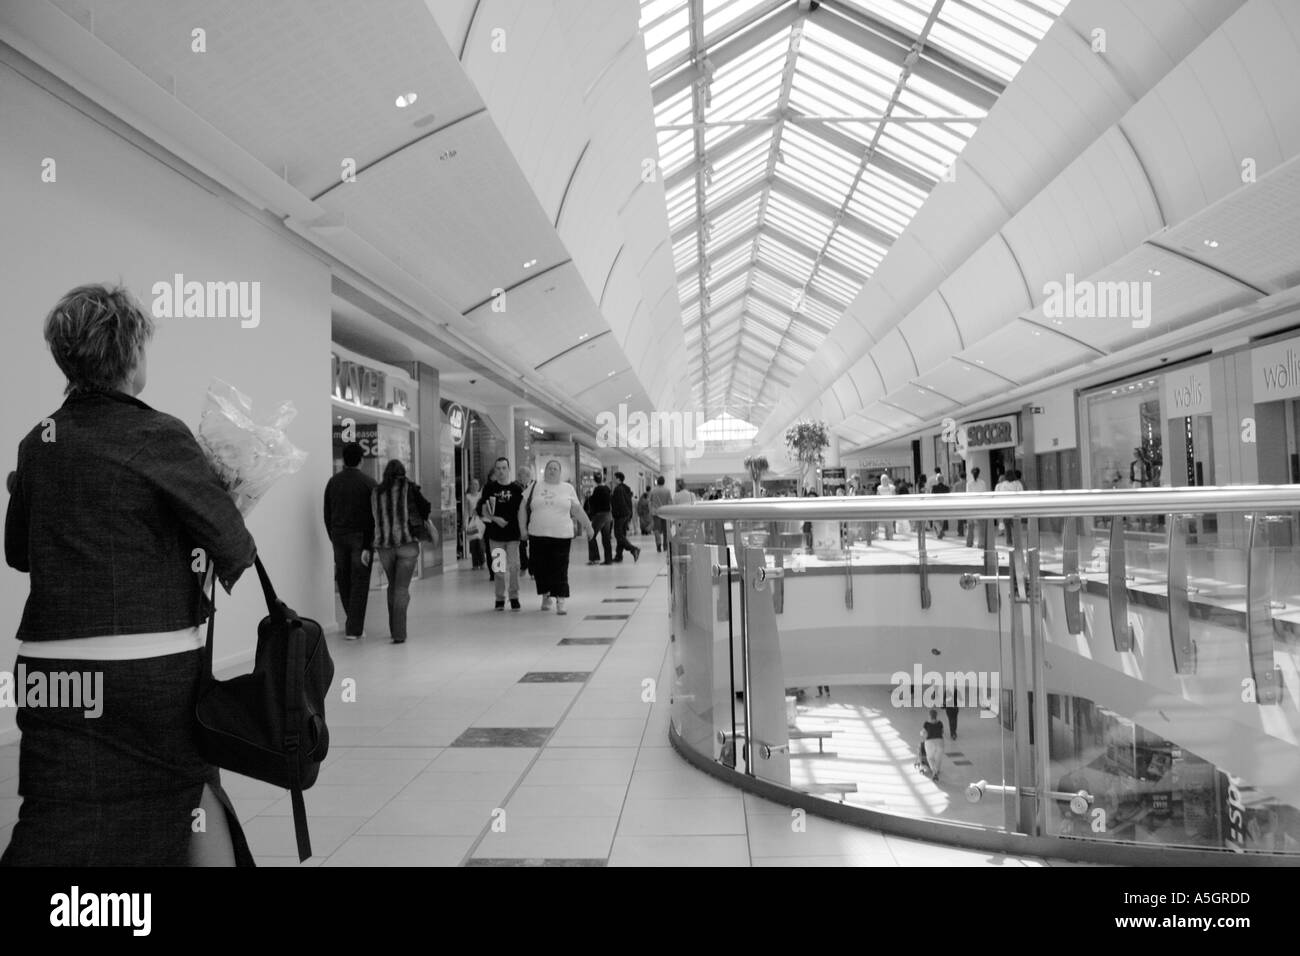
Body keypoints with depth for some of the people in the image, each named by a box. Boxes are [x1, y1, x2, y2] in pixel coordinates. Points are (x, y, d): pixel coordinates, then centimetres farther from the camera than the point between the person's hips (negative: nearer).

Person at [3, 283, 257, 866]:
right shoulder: (156, 436, -13)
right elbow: (230, 543, -12)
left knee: (56, 829, 9)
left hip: (52, 664, 5)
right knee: (192, 790, 16)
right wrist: (227, 571, 8)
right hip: (153, 663, -4)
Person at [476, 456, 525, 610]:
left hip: (513, 533, -1)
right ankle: (500, 598, 15)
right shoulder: (489, 487, 4)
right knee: (498, 567, 4)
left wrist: (523, 528, -4)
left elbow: (521, 510, 5)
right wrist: (495, 518, -12)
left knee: (513, 566, -1)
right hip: (495, 533, 1)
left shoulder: (516, 488, 2)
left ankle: (514, 597, 12)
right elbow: (483, 509, 4)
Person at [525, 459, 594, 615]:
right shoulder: (535, 487, 8)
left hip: (562, 536, -1)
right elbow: (524, 508, 8)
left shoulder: (568, 488, 8)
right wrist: (523, 527, 1)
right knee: (540, 568, 6)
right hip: (538, 536, 1)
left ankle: (560, 602, -1)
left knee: (560, 570, -6)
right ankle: (545, 596, 27)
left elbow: (577, 510, 10)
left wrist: (588, 526, 8)